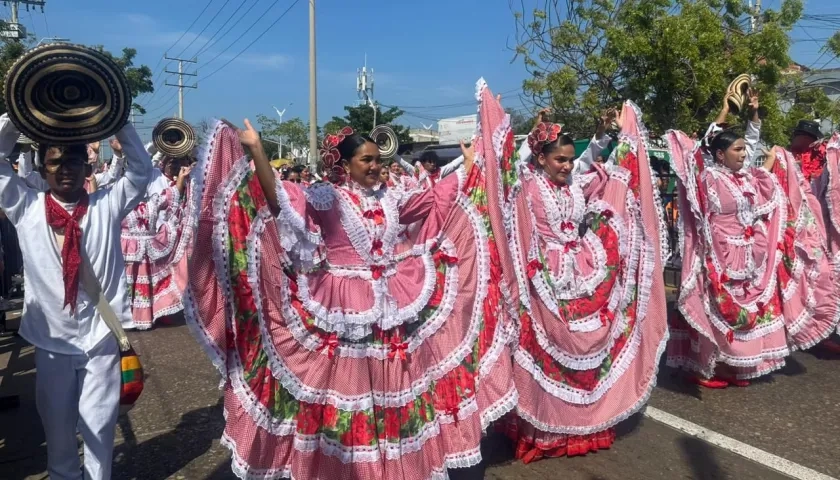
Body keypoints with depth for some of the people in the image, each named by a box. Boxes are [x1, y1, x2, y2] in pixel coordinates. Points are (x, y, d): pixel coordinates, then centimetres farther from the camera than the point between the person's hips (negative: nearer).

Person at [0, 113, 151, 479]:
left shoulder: (107, 205, -1)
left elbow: (141, 168, -3)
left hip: (101, 337, -1)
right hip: (50, 339, 1)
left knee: (99, 424, 10)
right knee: (57, 423, 18)